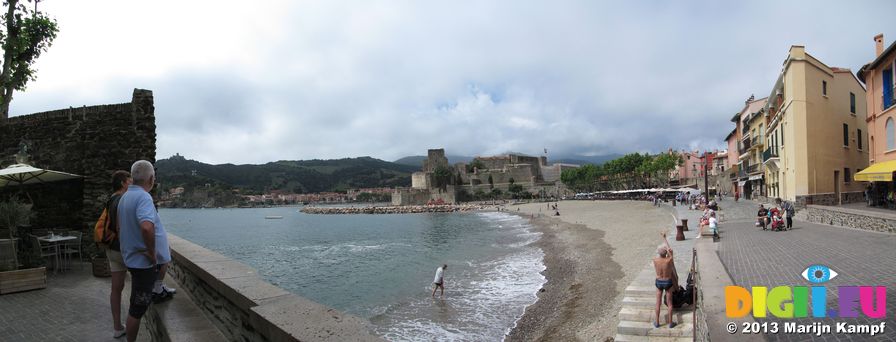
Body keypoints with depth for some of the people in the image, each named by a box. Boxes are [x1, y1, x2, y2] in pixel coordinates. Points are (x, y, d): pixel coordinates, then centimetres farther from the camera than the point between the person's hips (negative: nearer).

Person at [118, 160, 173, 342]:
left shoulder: (125, 197, 9)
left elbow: (120, 226, 22)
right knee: (137, 308, 2)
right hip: (144, 261, -9)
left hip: (132, 257, 9)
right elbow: (147, 227, -40)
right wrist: (152, 252, -24)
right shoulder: (143, 197, -22)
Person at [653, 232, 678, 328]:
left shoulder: (655, 260, -19)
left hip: (659, 282, 1)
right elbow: (669, 250, -5)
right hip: (668, 282, -1)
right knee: (669, 303, 12)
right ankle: (670, 323, 20)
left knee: (658, 302, 12)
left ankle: (657, 322, 20)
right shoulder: (669, 260, -22)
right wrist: (664, 237, 5)